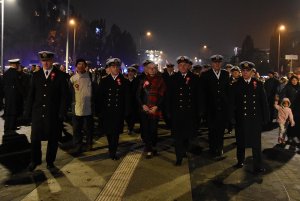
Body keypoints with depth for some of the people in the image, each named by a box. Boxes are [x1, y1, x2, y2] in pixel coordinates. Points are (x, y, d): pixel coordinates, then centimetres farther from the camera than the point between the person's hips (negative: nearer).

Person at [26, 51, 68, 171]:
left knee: (53, 139, 8)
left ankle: (50, 161, 27)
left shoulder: (60, 76, -2)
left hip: (53, 114, -2)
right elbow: (31, 95, 9)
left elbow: (63, 96, -3)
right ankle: (35, 160, 28)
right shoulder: (36, 75, 8)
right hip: (37, 112, 2)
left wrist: (62, 113, -8)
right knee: (35, 138, 7)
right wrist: (29, 112, 3)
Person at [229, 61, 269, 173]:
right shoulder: (236, 85, 0)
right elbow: (232, 103, -1)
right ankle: (240, 161, 33)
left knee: (256, 142, 6)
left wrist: (265, 117, -1)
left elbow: (264, 101, 2)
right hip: (241, 118, 0)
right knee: (241, 141, 14)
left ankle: (258, 166, 15)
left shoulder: (258, 84, 2)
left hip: (255, 118, 0)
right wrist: (232, 117, -7)